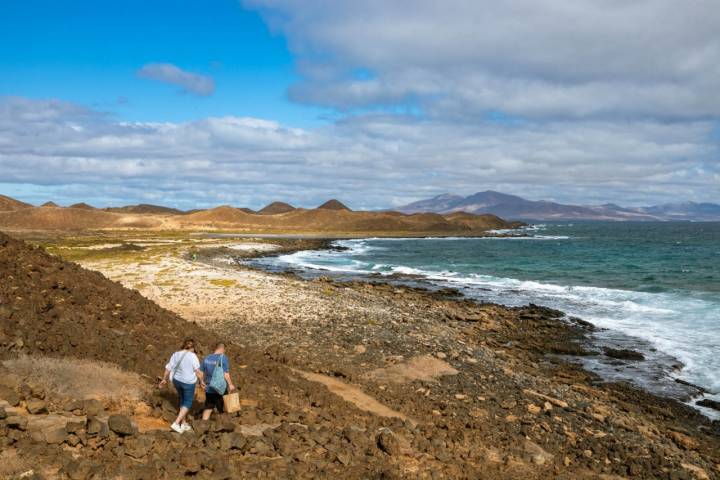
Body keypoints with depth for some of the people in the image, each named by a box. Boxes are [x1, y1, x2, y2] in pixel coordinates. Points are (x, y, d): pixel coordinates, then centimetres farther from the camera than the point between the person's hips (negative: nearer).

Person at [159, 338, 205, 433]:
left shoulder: (175, 354, 1)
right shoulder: (192, 356, -15)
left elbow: (168, 368, 6)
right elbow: (198, 371, -14)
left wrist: (164, 379, 18)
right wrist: (201, 381, -1)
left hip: (177, 381, 6)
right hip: (188, 382, -6)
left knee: (183, 400, 21)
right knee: (188, 403, 7)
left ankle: (183, 424, 27)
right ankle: (176, 423, -4)